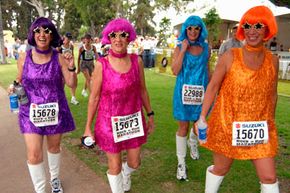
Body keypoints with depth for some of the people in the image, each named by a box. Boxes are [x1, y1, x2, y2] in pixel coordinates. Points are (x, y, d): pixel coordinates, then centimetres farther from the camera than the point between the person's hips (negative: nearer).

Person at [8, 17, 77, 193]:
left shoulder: (59, 58, -8)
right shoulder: (24, 58, -4)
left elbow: (72, 84, -7)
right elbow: (20, 81, 10)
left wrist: (71, 68, -24)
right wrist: (15, 88, -11)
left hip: (55, 110, 0)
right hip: (31, 111, 0)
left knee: (54, 147, 19)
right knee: (34, 154, -4)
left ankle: (55, 178, 45)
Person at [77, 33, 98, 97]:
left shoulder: (93, 47, -1)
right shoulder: (82, 48, -7)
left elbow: (96, 55, -2)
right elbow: (79, 58, 0)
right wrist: (78, 68, 4)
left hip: (91, 63, 4)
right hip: (84, 64, -4)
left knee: (88, 79, 16)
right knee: (88, 79, -13)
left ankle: (84, 91, 39)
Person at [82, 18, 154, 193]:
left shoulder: (137, 61, -5)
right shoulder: (101, 65, -12)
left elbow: (142, 90, 6)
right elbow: (94, 97, -6)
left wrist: (150, 115, 10)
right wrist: (88, 127, -2)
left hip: (133, 119, 3)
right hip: (110, 121, -2)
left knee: (135, 163, 17)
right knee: (115, 166, 11)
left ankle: (126, 173, 54)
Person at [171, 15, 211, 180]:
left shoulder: (206, 48, 3)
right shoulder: (179, 48, -4)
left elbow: (207, 70, 11)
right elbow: (175, 71, -14)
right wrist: (183, 50, -18)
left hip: (200, 91, 3)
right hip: (184, 91, -3)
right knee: (183, 126, 3)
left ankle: (193, 142, 52)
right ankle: (181, 162, 17)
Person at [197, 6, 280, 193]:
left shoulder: (273, 60, 0)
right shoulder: (230, 57, -11)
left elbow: (272, 94, 10)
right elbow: (213, 87, -7)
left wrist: (271, 123, 16)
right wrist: (202, 116, -9)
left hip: (259, 127, 3)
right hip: (227, 124, -3)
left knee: (269, 177, 6)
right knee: (221, 168, 15)